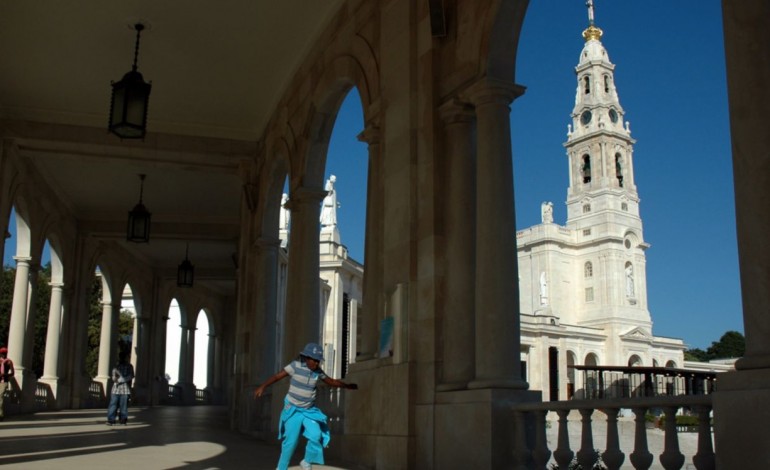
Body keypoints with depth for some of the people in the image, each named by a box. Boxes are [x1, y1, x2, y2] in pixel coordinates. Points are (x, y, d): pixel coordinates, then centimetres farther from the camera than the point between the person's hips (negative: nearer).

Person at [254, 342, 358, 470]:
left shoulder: (317, 371, -2)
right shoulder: (296, 366, -15)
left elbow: (331, 381, 12)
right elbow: (277, 376, -17)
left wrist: (347, 386, 12)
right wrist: (263, 386, -29)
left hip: (309, 411, 4)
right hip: (293, 410, -4)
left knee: (316, 436, -13)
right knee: (291, 441, -4)